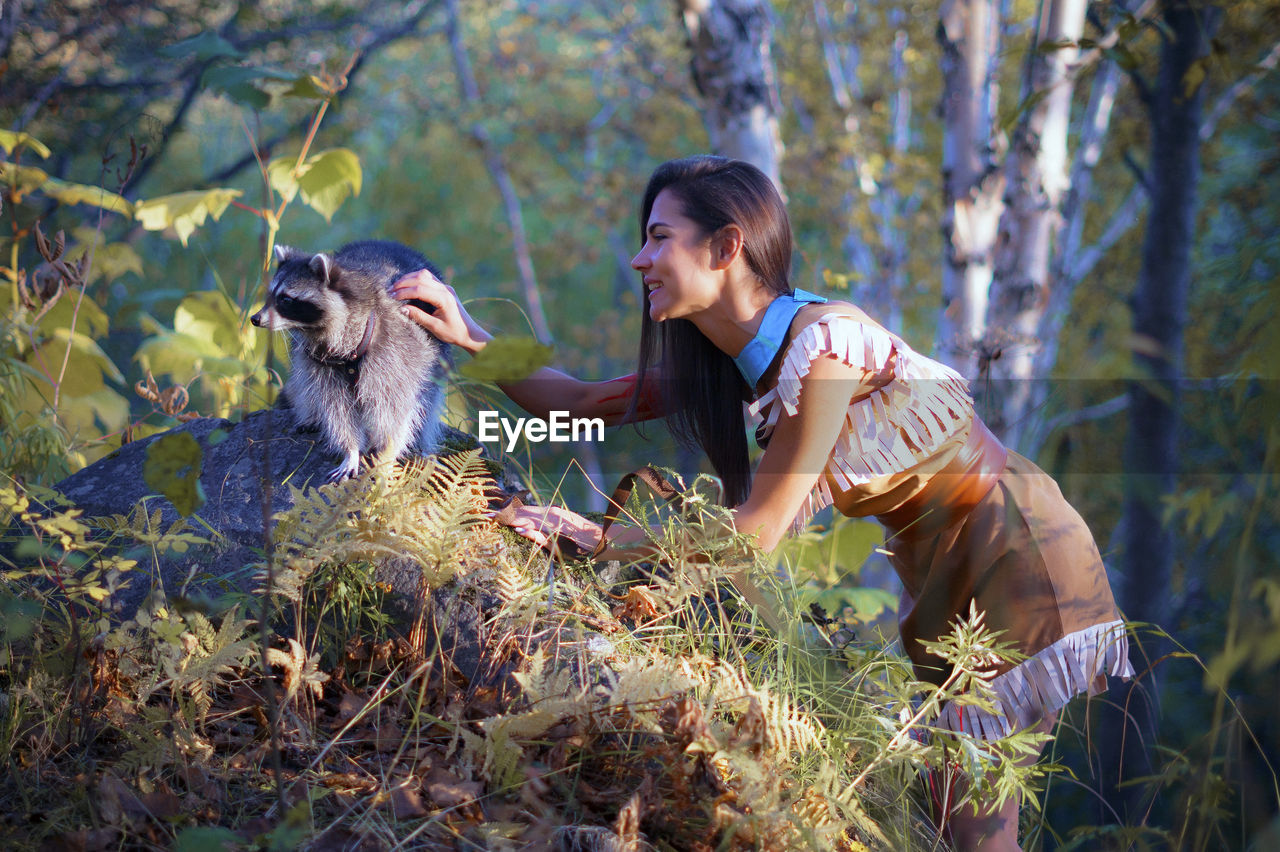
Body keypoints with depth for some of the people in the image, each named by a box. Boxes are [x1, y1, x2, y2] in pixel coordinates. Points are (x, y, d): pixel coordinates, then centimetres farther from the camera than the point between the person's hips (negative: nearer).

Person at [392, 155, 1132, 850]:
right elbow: (579, 404, 7)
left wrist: (599, 539, -18)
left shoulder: (826, 341, -26)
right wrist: (470, 337, -5)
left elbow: (758, 528, -21)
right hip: (940, 574, 8)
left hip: (1015, 555, -8)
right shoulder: (720, 360, 1)